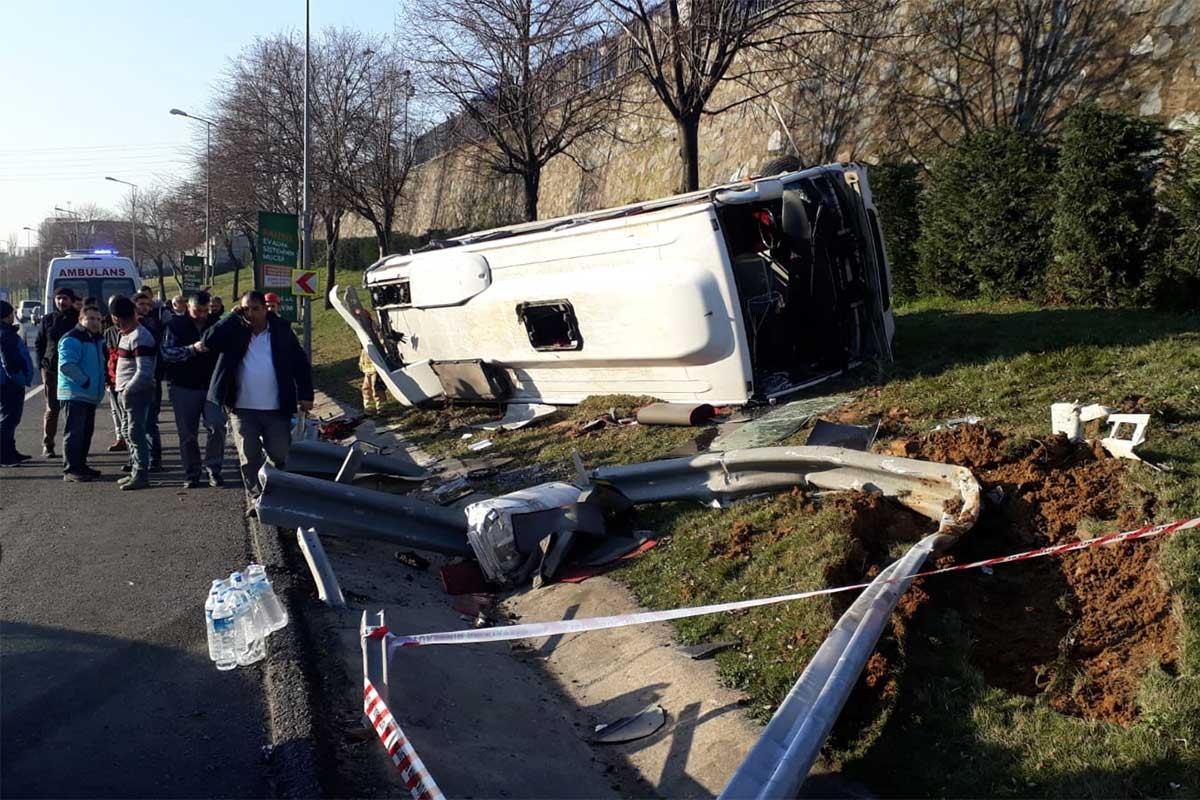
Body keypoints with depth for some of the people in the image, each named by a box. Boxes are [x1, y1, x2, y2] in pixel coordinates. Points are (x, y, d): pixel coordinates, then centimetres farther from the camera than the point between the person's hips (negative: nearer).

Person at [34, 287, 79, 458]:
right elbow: (38, 344, 12)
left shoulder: (79, 319, 2)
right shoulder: (47, 320, 7)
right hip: (51, 371, 1)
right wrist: (42, 364, 1)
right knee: (52, 409, 3)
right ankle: (47, 446, 9)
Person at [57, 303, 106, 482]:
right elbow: (67, 365, -25)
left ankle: (80, 465, 23)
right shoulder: (72, 339, -13)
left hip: (91, 395, 9)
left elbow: (102, 361, 29)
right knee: (74, 432, -7)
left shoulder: (98, 339, 15)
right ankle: (70, 469, -4)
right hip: (75, 394, -9)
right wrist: (85, 381, -21)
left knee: (86, 431, 14)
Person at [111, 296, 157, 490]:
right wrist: (121, 390, 16)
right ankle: (135, 469, 22)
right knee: (128, 432, 14)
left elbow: (144, 371, -23)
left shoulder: (140, 337, -17)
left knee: (135, 433, -8)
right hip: (125, 391, 10)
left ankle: (141, 475, -5)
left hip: (137, 392, -10)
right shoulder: (125, 334, 15)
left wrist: (128, 390, -20)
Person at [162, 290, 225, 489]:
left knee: (217, 427, -11)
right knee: (188, 435, 5)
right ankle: (191, 474, 16)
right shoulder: (176, 325, 0)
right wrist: (193, 349, -25)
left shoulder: (216, 325, 6)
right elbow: (167, 352, -12)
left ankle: (213, 469, 4)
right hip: (184, 388, -1)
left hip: (211, 386, 1)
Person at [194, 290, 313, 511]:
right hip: (243, 409, 1)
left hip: (277, 410, -1)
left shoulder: (281, 331, 1)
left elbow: (301, 364, 3)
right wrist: (234, 317, -11)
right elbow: (208, 341, -14)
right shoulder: (234, 332, 3)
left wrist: (305, 395, -4)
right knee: (249, 458, 4)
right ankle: (255, 499, 15)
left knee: (281, 456, 7)